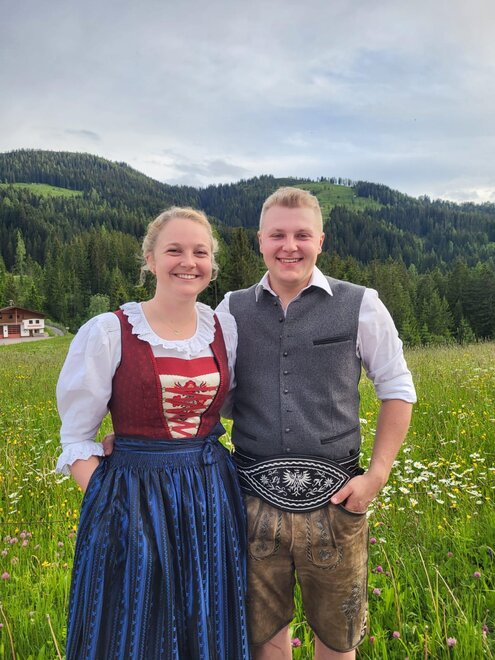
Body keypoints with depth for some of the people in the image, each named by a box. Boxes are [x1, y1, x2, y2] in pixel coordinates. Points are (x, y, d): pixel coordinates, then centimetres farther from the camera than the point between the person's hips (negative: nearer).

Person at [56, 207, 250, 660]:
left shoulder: (226, 329, 0)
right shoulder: (107, 333, -11)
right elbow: (77, 439, -5)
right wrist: (106, 506, -15)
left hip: (212, 493, 4)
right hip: (134, 496, -3)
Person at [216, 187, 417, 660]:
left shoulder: (360, 307, -3)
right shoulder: (232, 310, 2)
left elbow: (397, 390, 4)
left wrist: (376, 476, -3)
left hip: (334, 501, -1)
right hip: (254, 501, 1)